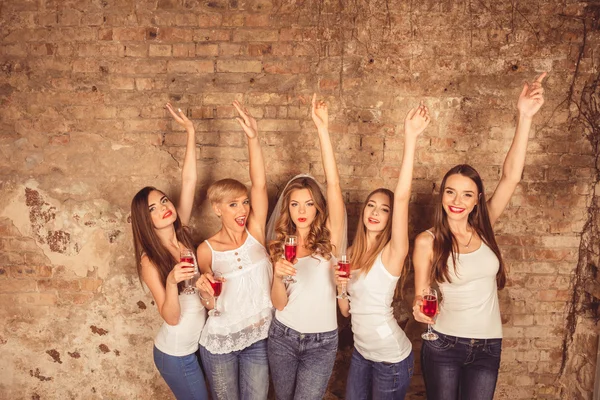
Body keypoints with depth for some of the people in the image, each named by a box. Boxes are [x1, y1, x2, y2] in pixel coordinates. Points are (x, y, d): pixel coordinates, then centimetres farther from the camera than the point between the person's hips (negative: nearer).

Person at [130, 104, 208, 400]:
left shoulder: (181, 232, -6)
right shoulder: (149, 261, -19)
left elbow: (189, 180, -13)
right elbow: (171, 317, -23)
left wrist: (190, 131, -18)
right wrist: (172, 281, -41)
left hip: (201, 342, 6)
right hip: (177, 353, -6)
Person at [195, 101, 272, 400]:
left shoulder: (255, 233, -8)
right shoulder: (206, 250, -9)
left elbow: (259, 185, -22)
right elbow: (211, 306, -3)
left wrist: (253, 139, -31)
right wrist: (207, 289, -26)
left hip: (259, 339, 1)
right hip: (219, 342, -1)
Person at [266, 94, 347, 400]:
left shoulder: (329, 239, -10)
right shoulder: (280, 244, 0)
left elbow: (334, 185, -23)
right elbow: (279, 303, -6)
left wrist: (323, 130, -27)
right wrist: (278, 275, -27)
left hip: (321, 343, -3)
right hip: (282, 337, 3)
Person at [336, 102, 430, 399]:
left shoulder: (392, 253, -17)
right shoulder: (351, 253, 1)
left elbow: (402, 196, -32)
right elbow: (346, 309, 7)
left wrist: (410, 138, -37)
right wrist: (339, 287, -13)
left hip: (391, 358, -6)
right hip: (361, 352, 6)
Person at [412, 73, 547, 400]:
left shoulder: (483, 229, -4)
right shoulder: (427, 241, -11)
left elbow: (511, 176, -14)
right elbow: (420, 295, -3)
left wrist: (525, 116, -20)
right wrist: (419, 308, -27)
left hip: (488, 347, 3)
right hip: (443, 345, -2)